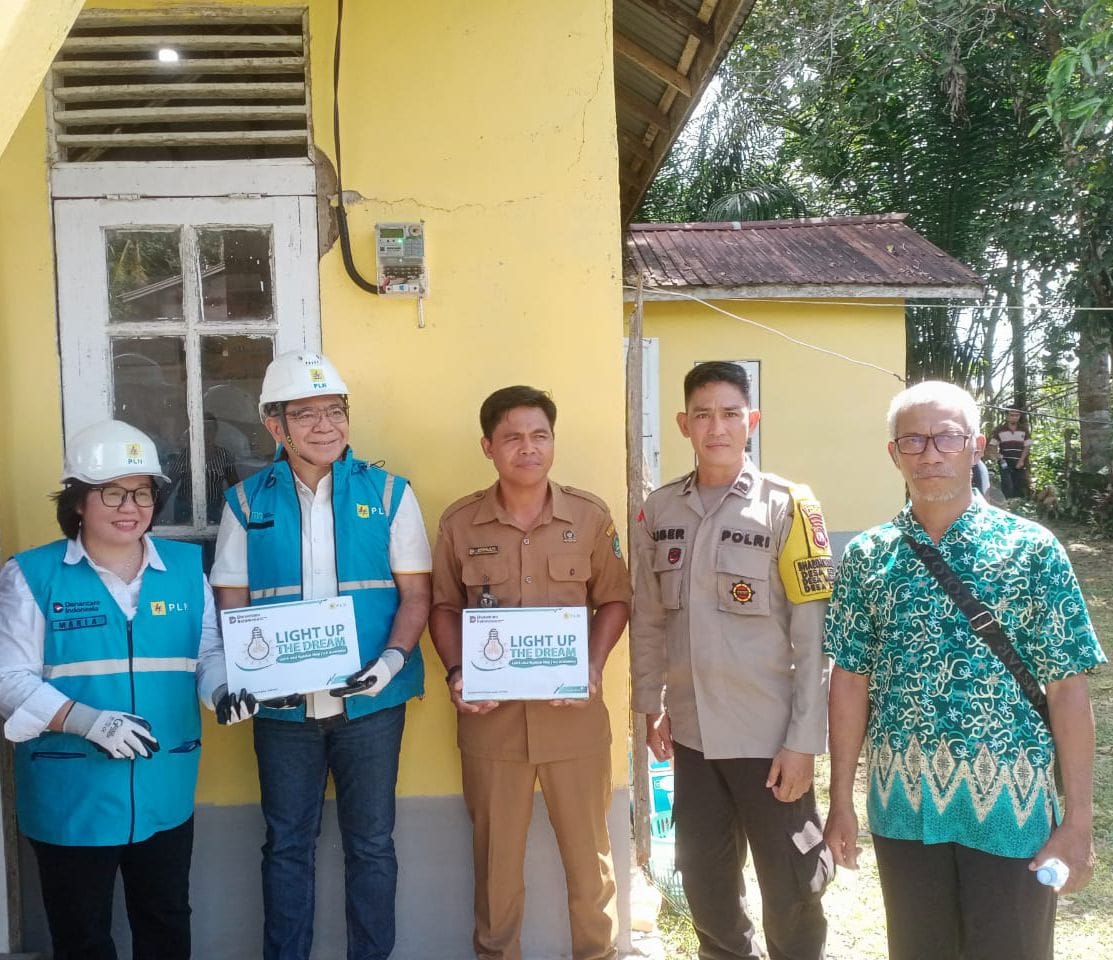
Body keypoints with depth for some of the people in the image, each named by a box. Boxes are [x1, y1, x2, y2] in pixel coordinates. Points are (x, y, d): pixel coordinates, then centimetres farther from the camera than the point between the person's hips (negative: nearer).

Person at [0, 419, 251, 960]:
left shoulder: (187, 567, 4)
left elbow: (210, 652, 6)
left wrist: (223, 689, -17)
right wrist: (87, 720, -24)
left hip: (165, 793, 3)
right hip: (69, 797, -2)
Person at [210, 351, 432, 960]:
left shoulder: (388, 493, 0)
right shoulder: (247, 502, 2)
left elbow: (416, 593, -1)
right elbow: (231, 603, 2)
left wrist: (393, 659, -17)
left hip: (370, 701, 0)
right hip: (282, 707, 1)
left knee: (371, 842, 11)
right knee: (286, 843, 13)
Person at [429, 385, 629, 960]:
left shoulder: (591, 516, -1)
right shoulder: (459, 523, -1)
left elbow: (614, 599, 6)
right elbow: (444, 607, 8)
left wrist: (593, 669, -8)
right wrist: (455, 674, -7)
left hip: (573, 715, 0)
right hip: (490, 716, 0)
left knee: (588, 852, 13)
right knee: (495, 855, 14)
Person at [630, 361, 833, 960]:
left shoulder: (788, 507, -9)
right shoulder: (659, 510, 2)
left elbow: (814, 633, -11)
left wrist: (803, 740, -13)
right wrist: (650, 706, 9)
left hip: (771, 735, -4)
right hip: (692, 732, 4)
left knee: (790, 889, 9)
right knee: (704, 880, 18)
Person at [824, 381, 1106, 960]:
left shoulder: (1032, 550, -6)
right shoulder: (866, 556, 1)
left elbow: (1066, 691, -5)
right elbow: (850, 682, 3)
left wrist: (1079, 819, -7)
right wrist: (840, 802, 3)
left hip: (1010, 808, -2)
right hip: (901, 805, 2)